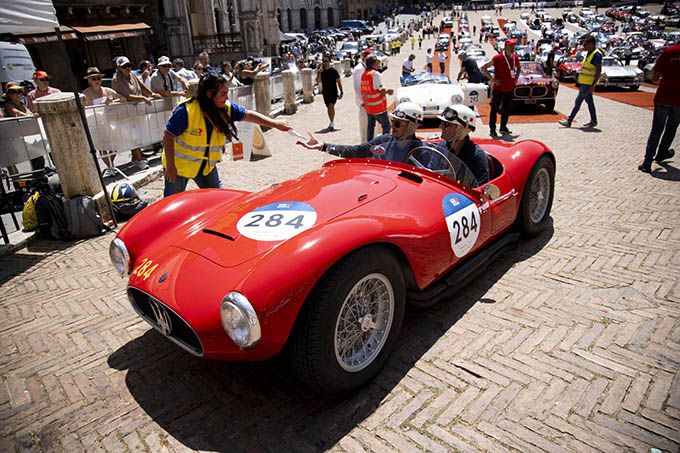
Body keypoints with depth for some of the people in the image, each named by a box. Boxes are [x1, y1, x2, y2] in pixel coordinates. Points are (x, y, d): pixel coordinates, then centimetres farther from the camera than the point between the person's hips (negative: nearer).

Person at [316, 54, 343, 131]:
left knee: (331, 105, -21)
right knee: (328, 107, 13)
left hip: (333, 91, -5)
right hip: (325, 92, 5)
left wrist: (341, 92, -5)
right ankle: (332, 123, 27)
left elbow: (338, 82, -2)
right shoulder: (321, 71, 3)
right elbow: (317, 81, -6)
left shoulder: (333, 70, -7)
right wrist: (320, 72, -16)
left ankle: (332, 123, -21)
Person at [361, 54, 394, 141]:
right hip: (379, 107, -8)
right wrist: (388, 91, 0)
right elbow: (382, 90, -18)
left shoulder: (363, 74, 7)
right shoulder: (375, 74, -17)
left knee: (370, 126, 17)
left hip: (368, 106, 8)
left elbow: (363, 90, 11)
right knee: (386, 125, 3)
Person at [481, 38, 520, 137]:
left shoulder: (515, 58, 6)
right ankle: (492, 129, 4)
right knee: (495, 109, -2)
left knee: (507, 109, 12)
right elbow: (483, 68, -11)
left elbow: (518, 68, 28)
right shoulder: (498, 58, -12)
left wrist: (516, 78, 11)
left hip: (510, 88, 6)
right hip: (498, 88, -6)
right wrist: (492, 79, -14)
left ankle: (503, 127, 25)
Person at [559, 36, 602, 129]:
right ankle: (593, 121, 19)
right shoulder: (588, 53, 14)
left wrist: (593, 85, -23)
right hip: (584, 82, 10)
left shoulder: (596, 54, -15)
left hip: (588, 84, -10)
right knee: (589, 101, 13)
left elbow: (598, 71, -19)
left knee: (578, 101, -8)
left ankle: (569, 121, -6)